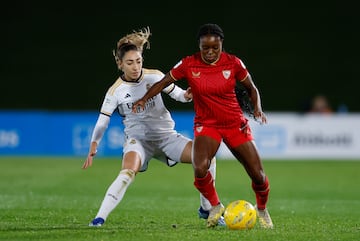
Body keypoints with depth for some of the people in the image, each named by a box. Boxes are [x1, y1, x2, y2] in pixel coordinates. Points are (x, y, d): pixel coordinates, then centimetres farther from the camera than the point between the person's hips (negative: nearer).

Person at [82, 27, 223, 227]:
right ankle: (99, 218, -31)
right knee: (128, 173, -34)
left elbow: (176, 92, 7)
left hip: (166, 135, 3)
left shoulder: (154, 76, -2)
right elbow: (102, 121, -3)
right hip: (137, 139, -3)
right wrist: (93, 146, -14)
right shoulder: (116, 91, -7)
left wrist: (186, 96, -17)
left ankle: (206, 209, 5)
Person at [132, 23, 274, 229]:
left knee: (258, 175, -4)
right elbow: (163, 82, 0)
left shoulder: (233, 63, -7)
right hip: (206, 124, -1)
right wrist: (145, 98, -15)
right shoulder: (188, 65, -9)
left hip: (235, 124, 1)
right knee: (200, 168, -29)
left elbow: (252, 88, 5)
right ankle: (215, 206, 0)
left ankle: (262, 210, 30)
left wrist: (257, 108, -12)